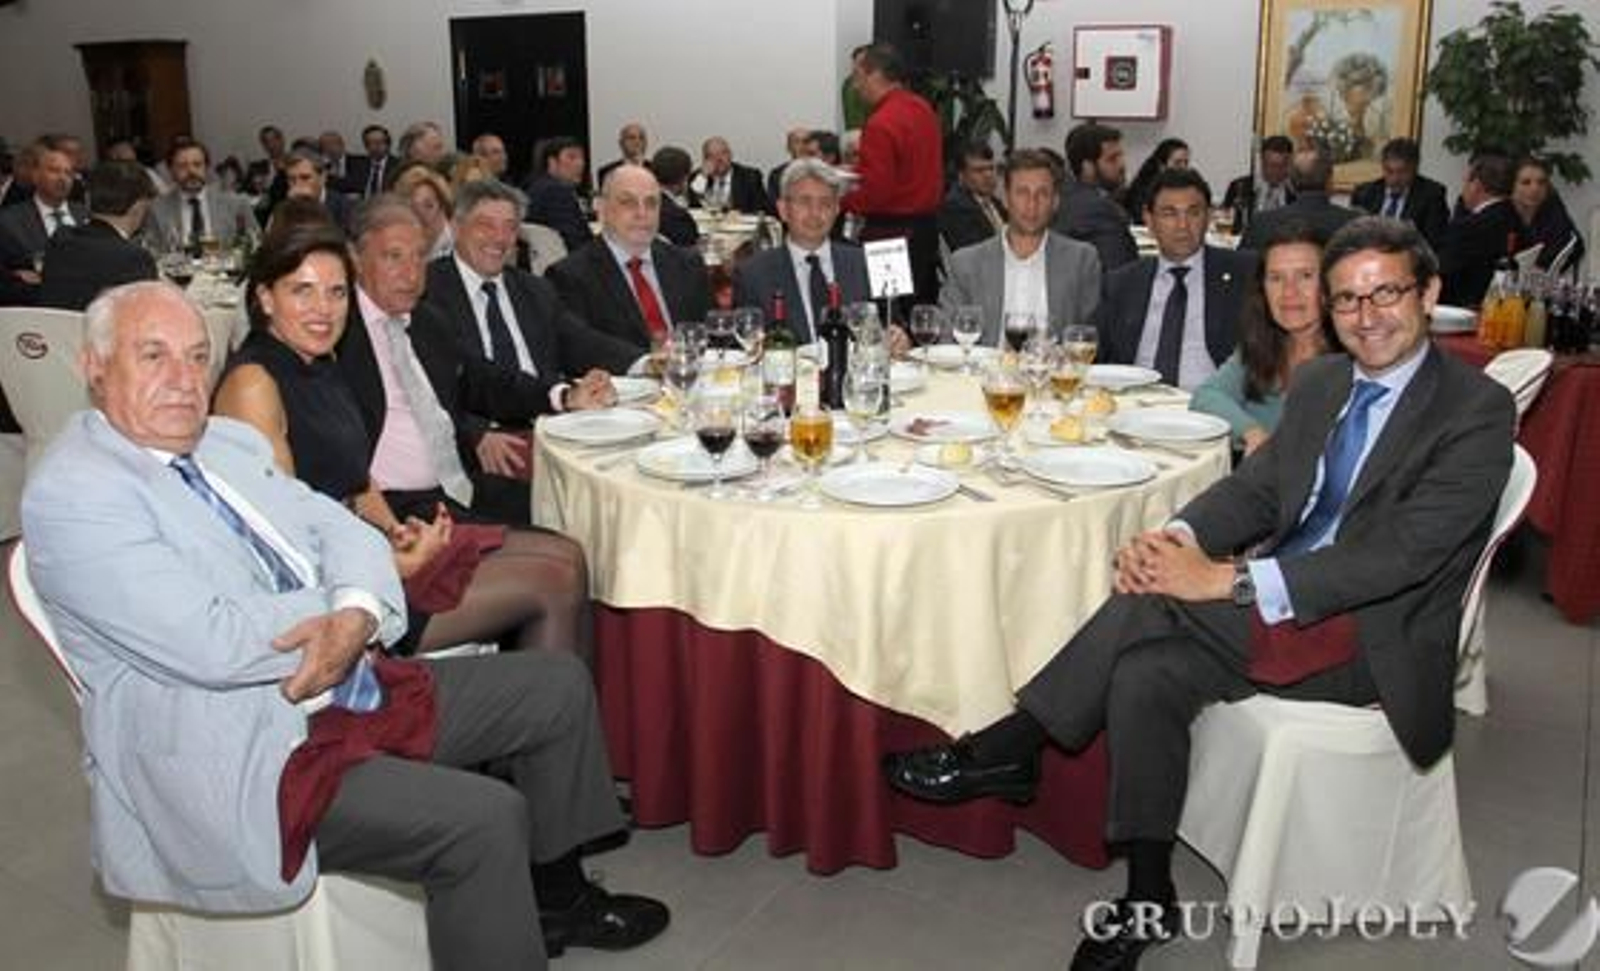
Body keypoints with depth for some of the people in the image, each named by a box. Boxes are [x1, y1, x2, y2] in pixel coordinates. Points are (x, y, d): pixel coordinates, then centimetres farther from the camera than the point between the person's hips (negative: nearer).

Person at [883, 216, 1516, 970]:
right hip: (1278, 600, 6)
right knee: (1145, 673, -23)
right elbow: (1256, 485, 10)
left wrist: (1232, 581, -27)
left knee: (1156, 600, -26)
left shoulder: (1478, 409, -10)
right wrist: (1178, 537, -14)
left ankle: (1005, 750, -11)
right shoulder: (1318, 382, 12)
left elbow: (1405, 553, -21)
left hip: (1374, 639, -6)